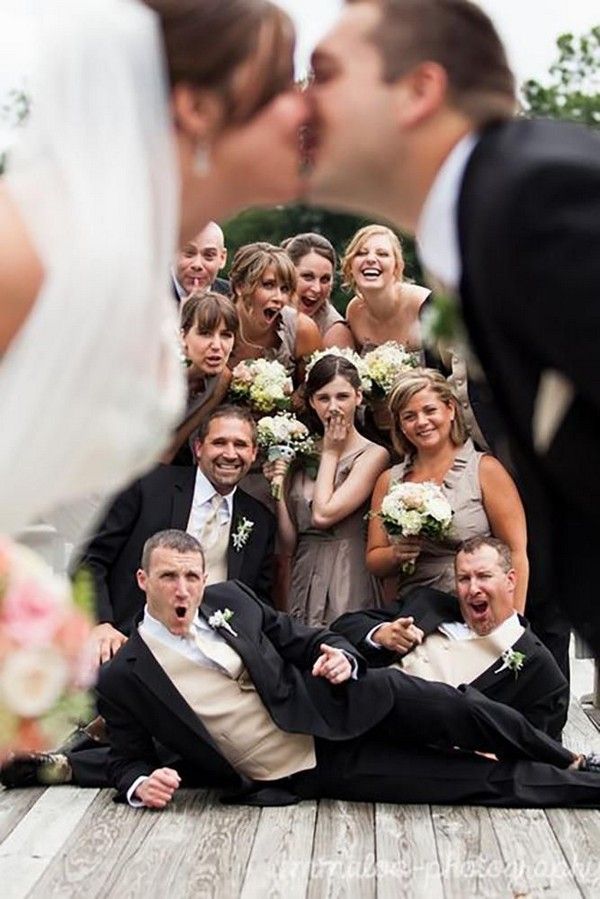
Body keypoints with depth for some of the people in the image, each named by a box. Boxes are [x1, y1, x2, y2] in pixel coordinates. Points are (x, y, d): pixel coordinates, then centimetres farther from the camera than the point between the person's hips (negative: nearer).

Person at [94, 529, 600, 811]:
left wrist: (341, 657, -12)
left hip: (333, 711, 3)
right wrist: (140, 786, -19)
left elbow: (308, 642, 11)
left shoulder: (229, 600, 2)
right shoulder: (122, 678, -7)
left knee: (444, 706, -18)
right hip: (295, 778, -3)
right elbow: (128, 760, 4)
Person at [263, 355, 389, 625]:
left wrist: (330, 452, -3)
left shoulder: (373, 455, -2)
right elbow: (287, 546, 9)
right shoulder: (299, 455, 10)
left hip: (348, 589, -4)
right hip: (302, 590, 4)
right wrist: (278, 489, -3)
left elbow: (323, 514, -14)